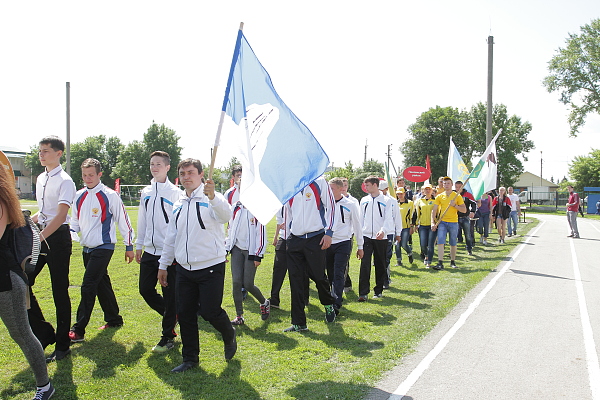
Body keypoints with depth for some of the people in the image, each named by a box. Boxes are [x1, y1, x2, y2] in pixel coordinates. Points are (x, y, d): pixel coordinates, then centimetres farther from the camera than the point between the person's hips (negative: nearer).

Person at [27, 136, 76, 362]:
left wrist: (41, 236, -32)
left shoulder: (64, 181, -11)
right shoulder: (40, 179, 14)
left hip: (58, 237, -8)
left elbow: (60, 216, -23)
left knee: (60, 292, 0)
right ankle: (43, 332, 18)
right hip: (40, 236, 8)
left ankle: (62, 345, 13)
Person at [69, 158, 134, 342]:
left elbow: (123, 221, -5)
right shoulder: (79, 196, 8)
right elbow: (75, 222, 18)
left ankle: (78, 330, -5)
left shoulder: (110, 196, -10)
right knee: (102, 285, 15)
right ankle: (114, 319, 29)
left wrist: (129, 246, -1)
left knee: (88, 287, -10)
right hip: (87, 248, 7)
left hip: (103, 248, -7)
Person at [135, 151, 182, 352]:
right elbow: (142, 220, 17)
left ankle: (167, 337, 15)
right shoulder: (146, 192, 11)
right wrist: (139, 245, 17)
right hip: (149, 251, 6)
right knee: (145, 289, 10)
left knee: (170, 295, 2)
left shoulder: (175, 192, -7)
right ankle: (171, 316, 34)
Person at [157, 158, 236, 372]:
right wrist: (163, 265, 19)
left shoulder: (212, 199, -8)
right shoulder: (179, 205, 12)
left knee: (210, 311, -5)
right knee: (185, 314, 9)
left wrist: (213, 197, -50)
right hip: (184, 269, 6)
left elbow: (225, 216, -31)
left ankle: (229, 336, 28)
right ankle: (190, 358, 26)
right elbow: (171, 237, 19)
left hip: (211, 268, -6)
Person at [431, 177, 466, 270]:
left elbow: (464, 210, 1)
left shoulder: (457, 196, 3)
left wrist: (454, 205, -13)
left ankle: (453, 262, 24)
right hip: (442, 222, 1)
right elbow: (434, 210, 5)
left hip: (453, 222, -1)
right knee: (440, 242, -11)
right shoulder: (439, 196, 7)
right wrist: (433, 223, -4)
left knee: (453, 243, 9)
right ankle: (440, 263, -13)